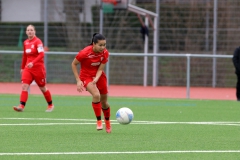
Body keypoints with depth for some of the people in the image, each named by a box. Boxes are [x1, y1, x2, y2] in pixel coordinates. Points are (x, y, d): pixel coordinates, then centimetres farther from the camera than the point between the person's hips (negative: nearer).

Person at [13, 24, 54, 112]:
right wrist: (22, 68, 22)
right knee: (24, 86, -13)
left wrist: (33, 63, -33)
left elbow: (41, 54, -22)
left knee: (43, 88, 7)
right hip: (28, 68, 5)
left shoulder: (38, 41, -11)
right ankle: (21, 106, -21)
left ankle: (50, 105, 26)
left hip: (38, 68, -5)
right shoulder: (25, 42, 9)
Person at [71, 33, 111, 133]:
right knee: (96, 95, -30)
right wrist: (78, 80, -16)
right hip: (86, 76, -4)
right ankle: (99, 121, -18)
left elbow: (100, 69, -11)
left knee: (104, 102, 12)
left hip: (99, 75, 4)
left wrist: (96, 79, -30)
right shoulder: (85, 52, -26)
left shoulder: (105, 53, -15)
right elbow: (73, 64, -13)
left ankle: (107, 123, 38)